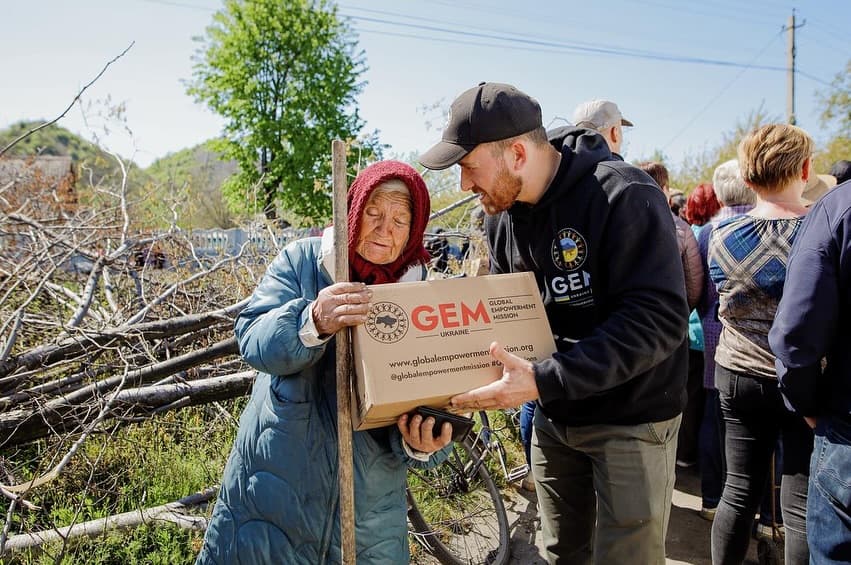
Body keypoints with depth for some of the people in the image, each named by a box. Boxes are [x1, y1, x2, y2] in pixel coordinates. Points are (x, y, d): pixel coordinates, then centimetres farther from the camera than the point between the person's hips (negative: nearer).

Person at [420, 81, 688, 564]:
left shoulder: (625, 196, -23)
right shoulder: (502, 216, 0)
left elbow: (658, 319, -28)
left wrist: (545, 380, -34)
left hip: (631, 420, -6)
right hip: (553, 419, 6)